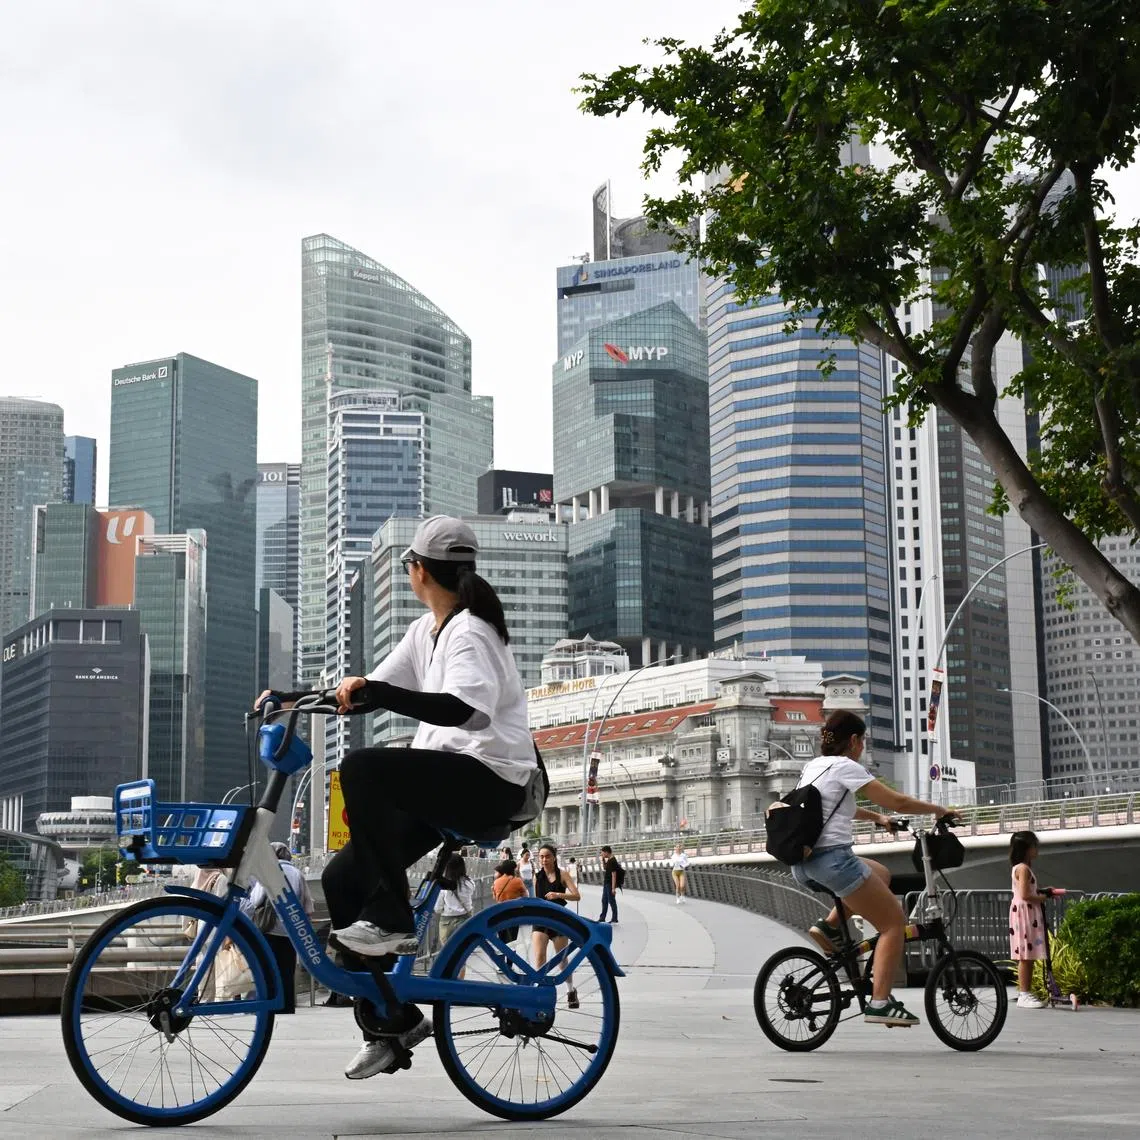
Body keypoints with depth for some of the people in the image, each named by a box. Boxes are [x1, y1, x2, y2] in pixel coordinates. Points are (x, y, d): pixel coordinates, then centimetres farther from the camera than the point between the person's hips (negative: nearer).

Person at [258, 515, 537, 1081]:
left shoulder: (469, 633, -12)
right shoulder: (426, 632, 16)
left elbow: (461, 710, -31)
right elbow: (370, 692, 16)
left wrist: (372, 691, -36)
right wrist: (292, 700, 7)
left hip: (489, 780, -9)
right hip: (444, 782, 9)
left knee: (361, 767, -31)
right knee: (342, 879, -1)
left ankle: (392, 922, -24)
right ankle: (396, 1020, 7)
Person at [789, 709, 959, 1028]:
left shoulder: (812, 766, 19)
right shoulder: (845, 767, -5)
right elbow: (897, 802, -7)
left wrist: (876, 817, 36)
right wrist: (938, 810, 6)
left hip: (803, 865, 9)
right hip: (832, 858, -9)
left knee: (881, 875, 30)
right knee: (893, 921, 2)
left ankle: (828, 926, 13)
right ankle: (879, 1002, -9)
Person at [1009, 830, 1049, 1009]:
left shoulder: (1020, 867, 17)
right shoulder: (1023, 868, -14)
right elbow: (1025, 895, -21)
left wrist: (1042, 892, 7)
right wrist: (1042, 898, -9)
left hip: (1030, 913, 10)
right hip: (1024, 912, -10)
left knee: (1029, 956, 10)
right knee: (1025, 955, -9)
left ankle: (1027, 992, 13)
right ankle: (1023, 995, -8)